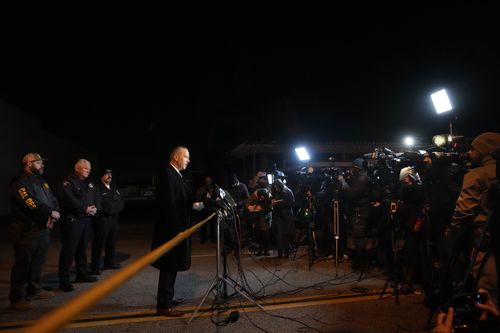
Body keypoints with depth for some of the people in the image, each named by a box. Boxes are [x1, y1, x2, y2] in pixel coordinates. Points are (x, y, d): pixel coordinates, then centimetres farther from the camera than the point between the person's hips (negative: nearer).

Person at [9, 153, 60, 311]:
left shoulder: (41, 181, 16)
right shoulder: (20, 182, -11)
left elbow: (53, 199, 10)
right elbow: (31, 204, -23)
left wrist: (54, 213, -9)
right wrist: (50, 213, -14)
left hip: (43, 228, 8)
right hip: (26, 230, -8)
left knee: (38, 261, 16)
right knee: (23, 263, -1)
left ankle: (35, 289, 29)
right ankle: (17, 298, 9)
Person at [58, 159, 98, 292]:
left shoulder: (89, 183, 17)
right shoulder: (68, 182, -9)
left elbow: (96, 198, 15)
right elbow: (70, 200, -21)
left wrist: (94, 208, -5)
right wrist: (85, 209, -17)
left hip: (86, 220, 8)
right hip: (72, 220, -8)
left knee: (82, 248, 16)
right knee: (69, 250, -5)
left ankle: (82, 274, 28)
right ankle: (64, 280, 1)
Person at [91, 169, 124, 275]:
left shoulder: (114, 188, 17)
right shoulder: (97, 188, -7)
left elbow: (121, 202, 17)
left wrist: (116, 209, 1)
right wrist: (105, 211, -8)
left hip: (114, 218, 8)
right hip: (102, 219, -7)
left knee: (111, 242, 15)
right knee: (99, 243, -4)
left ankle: (109, 262, 28)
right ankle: (95, 267, 2)